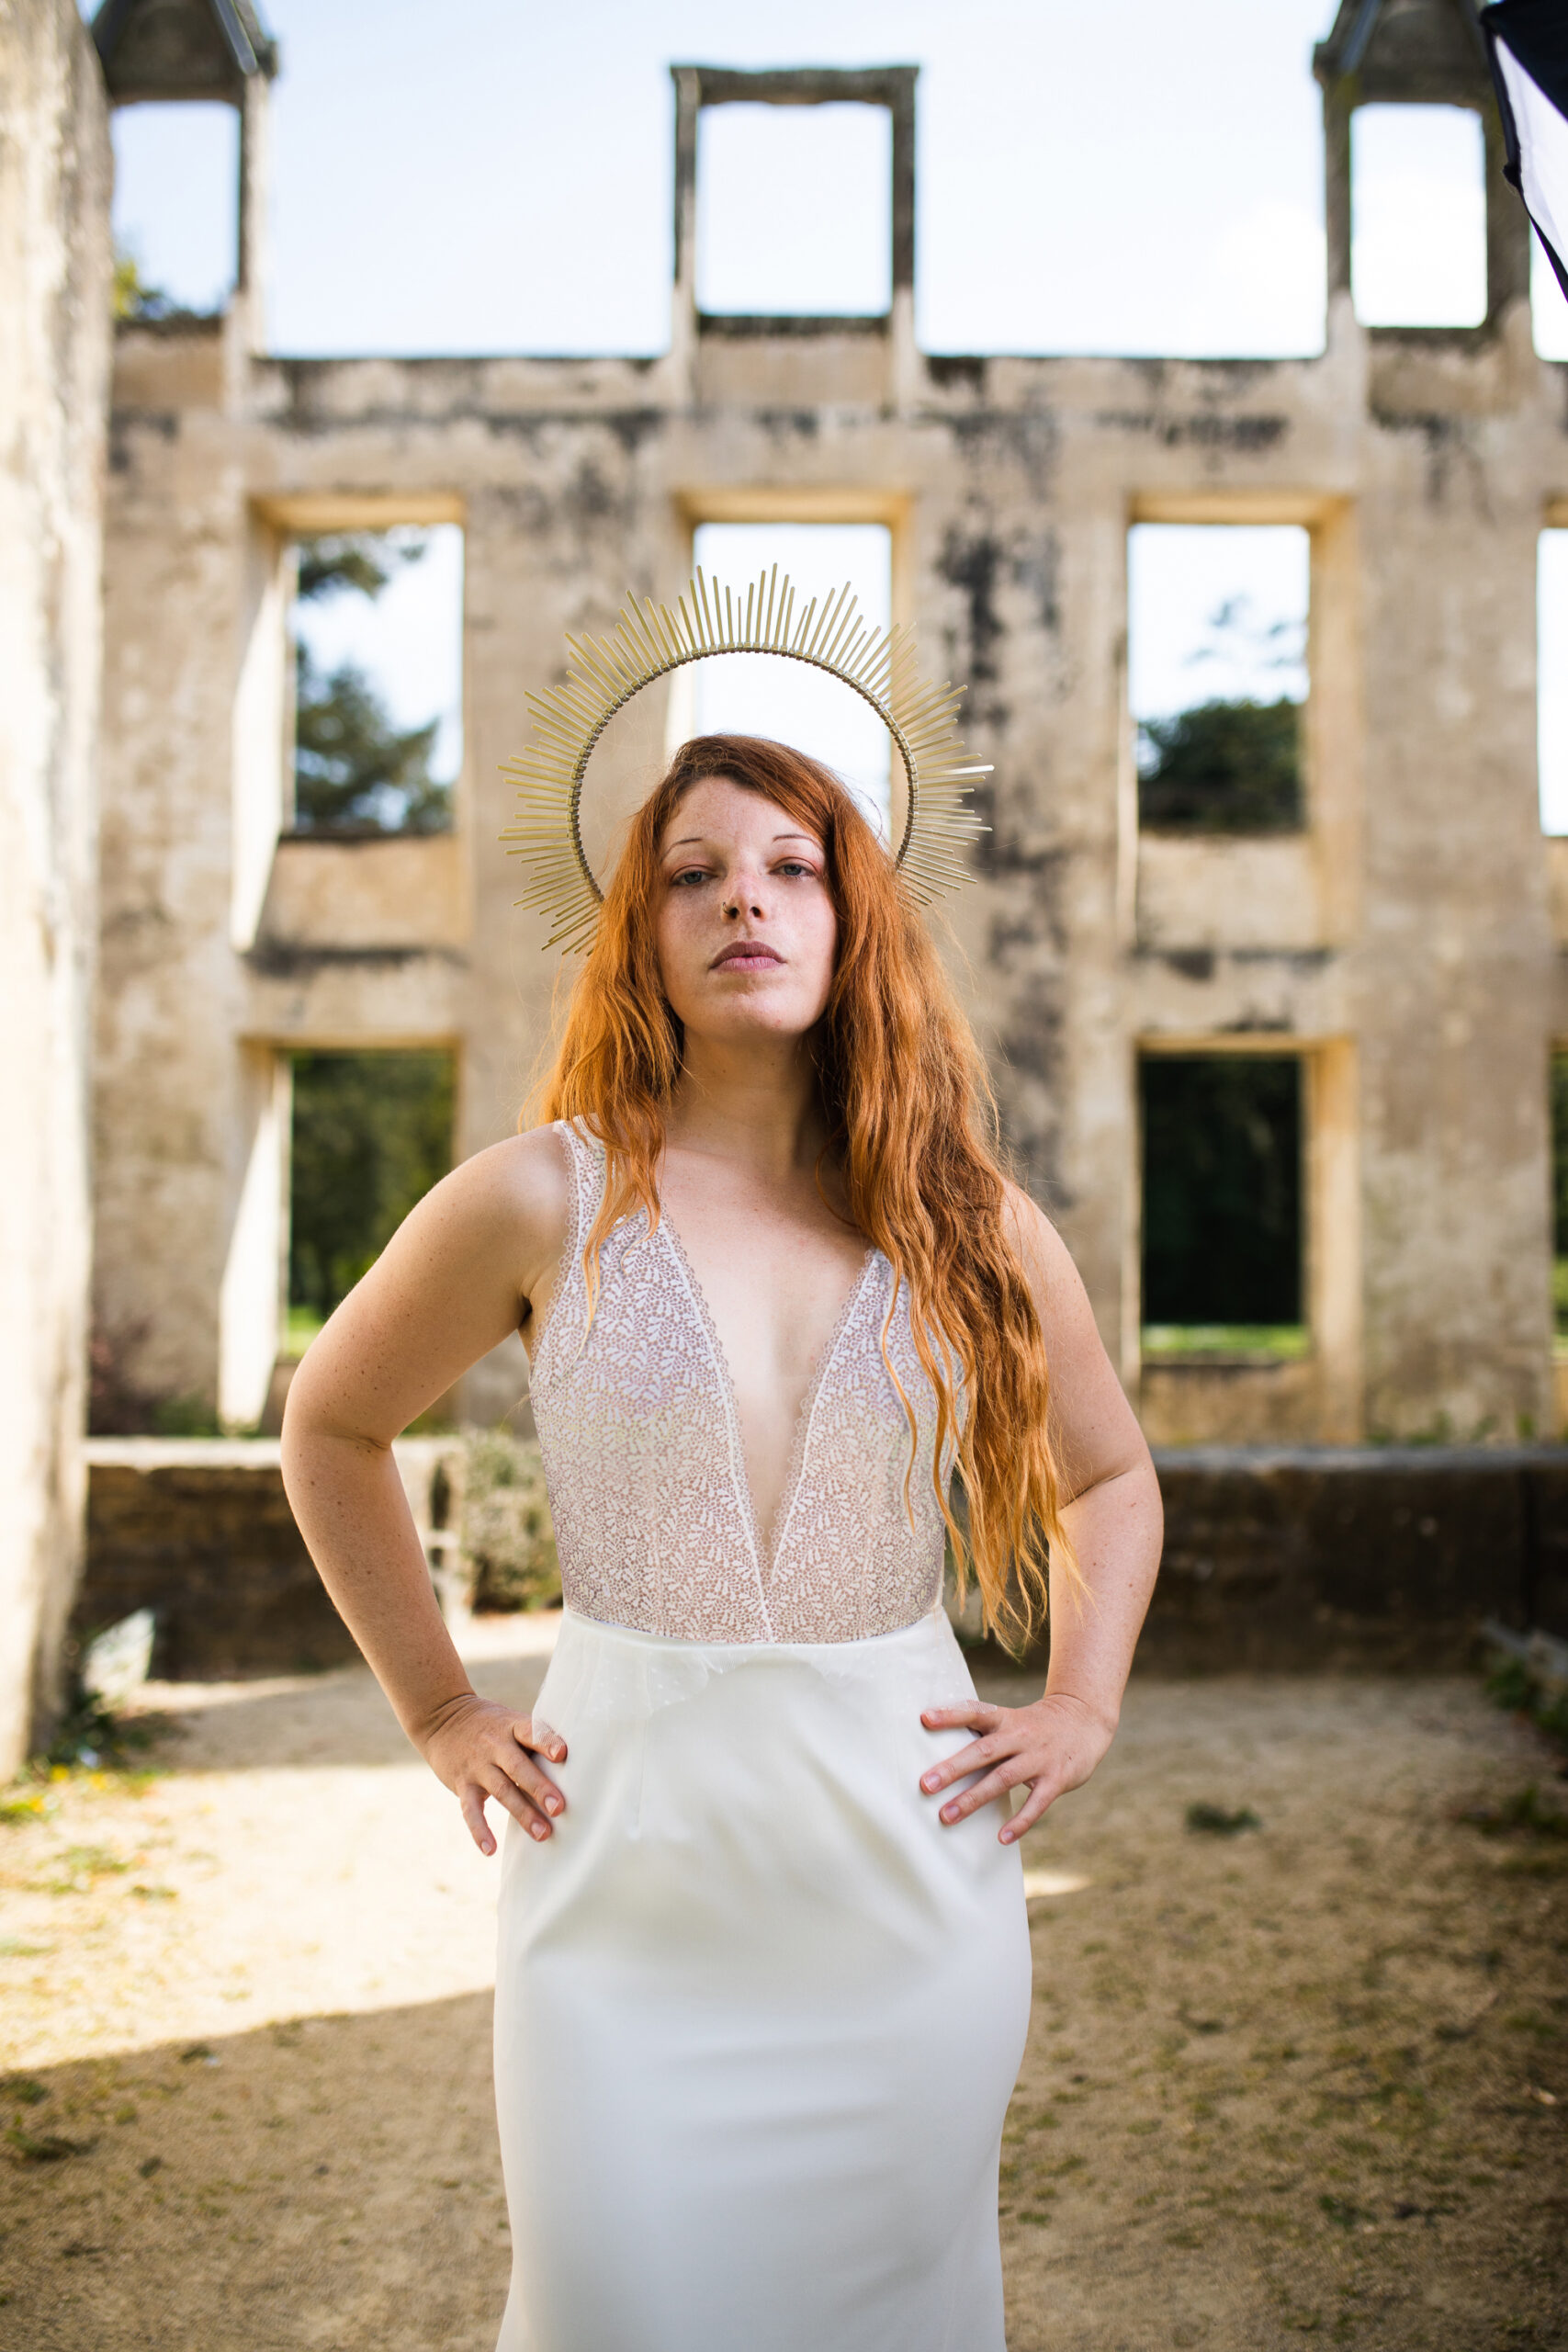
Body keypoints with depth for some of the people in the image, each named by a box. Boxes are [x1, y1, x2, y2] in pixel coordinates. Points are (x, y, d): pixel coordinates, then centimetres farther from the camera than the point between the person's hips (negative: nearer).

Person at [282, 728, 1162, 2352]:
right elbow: (332, 1426, 10)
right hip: (626, 1852, -2)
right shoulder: (540, 1204, -5)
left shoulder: (970, 1224, 1)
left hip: (903, 1865, 2)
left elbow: (1107, 1476, 18)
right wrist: (436, 1712, 6)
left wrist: (1083, 1707, 5)